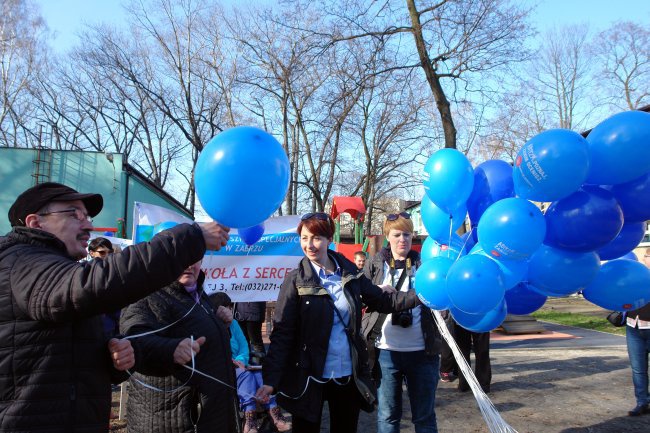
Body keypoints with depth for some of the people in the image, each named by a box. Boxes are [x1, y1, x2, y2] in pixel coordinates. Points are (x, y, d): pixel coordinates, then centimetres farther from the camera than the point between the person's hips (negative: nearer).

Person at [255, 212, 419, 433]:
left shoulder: (349, 273, 0)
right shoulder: (295, 280, -10)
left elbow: (383, 301, 7)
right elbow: (282, 332, -13)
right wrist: (271, 380, -20)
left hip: (349, 376, 3)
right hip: (309, 377, -3)